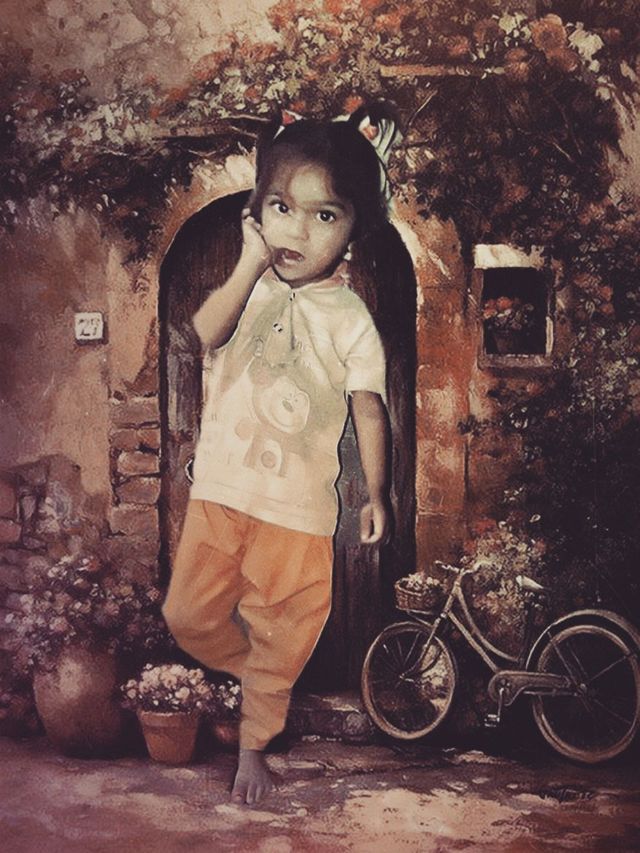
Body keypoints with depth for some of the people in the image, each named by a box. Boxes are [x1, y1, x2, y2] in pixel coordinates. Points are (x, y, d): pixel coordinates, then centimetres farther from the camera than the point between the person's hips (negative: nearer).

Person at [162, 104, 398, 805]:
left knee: (283, 636, 10)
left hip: (298, 506, -2)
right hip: (220, 489, 3)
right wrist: (250, 264, -24)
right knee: (188, 616, 11)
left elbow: (368, 408, -3)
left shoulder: (349, 318, -6)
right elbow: (205, 332, -20)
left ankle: (253, 741, 33)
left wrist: (377, 494, -4)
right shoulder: (246, 287, 0)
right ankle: (251, 670, 41)